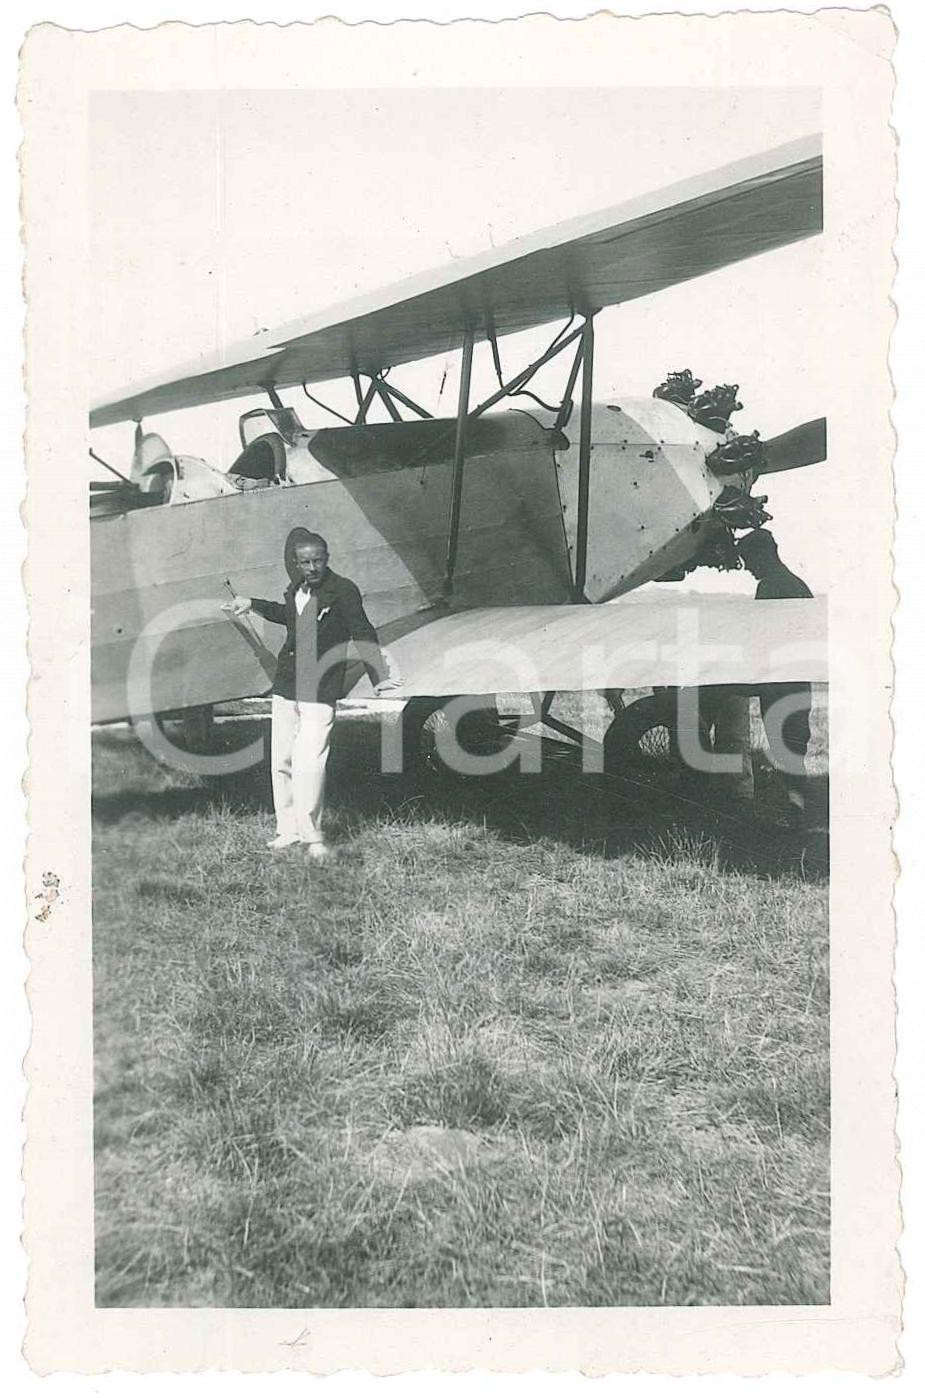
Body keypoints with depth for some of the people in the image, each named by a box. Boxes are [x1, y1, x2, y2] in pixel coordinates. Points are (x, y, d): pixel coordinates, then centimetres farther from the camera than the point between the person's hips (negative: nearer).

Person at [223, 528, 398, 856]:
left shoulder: (343, 590, -9)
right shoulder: (296, 591, 9)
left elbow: (363, 634, -11)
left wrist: (380, 677, -19)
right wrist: (251, 604, 36)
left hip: (320, 692, -7)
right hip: (285, 685, 7)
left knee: (309, 763, -13)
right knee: (281, 761, 9)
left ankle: (312, 835, -2)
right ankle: (288, 829, 20)